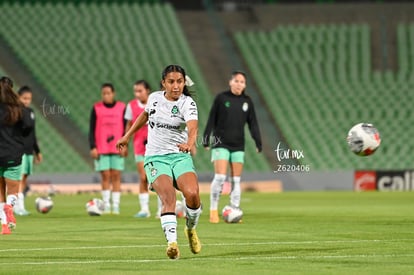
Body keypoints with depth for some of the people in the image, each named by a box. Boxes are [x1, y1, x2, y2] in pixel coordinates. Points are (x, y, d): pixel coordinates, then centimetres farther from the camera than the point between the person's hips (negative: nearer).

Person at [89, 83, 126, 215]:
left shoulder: (122, 107, 6)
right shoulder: (96, 108, 5)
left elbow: (126, 128, 8)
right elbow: (91, 130, 5)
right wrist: (92, 147, -4)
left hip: (118, 149, 0)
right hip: (101, 149, 0)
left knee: (116, 176, -1)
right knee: (105, 176, -2)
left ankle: (116, 206, 1)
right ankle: (106, 206, 1)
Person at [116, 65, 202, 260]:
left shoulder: (187, 103, -7)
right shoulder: (154, 98, 4)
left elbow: (193, 127, -26)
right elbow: (145, 115, 28)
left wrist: (190, 143, -48)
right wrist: (127, 136, 33)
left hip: (180, 156, -1)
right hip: (155, 157, 1)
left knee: (192, 194, -24)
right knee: (168, 197, -25)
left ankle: (191, 229, 8)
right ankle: (172, 242, -39)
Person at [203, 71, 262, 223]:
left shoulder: (247, 101, 8)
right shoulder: (221, 98, -2)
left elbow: (253, 123, 8)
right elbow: (211, 120, -1)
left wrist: (258, 142, 0)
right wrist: (206, 139, -4)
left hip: (238, 145, 4)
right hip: (221, 144, -4)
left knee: (236, 180, 2)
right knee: (220, 177, -13)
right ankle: (213, 211, -4)